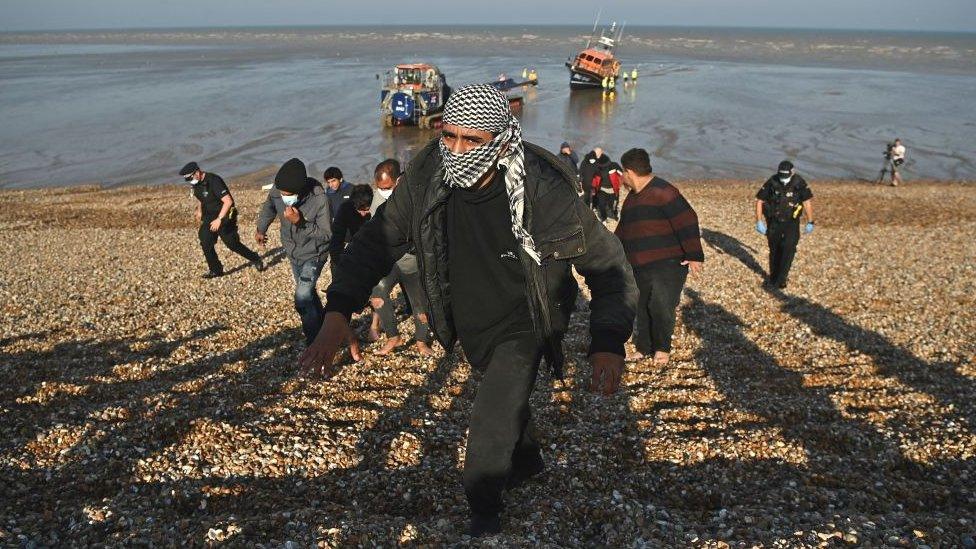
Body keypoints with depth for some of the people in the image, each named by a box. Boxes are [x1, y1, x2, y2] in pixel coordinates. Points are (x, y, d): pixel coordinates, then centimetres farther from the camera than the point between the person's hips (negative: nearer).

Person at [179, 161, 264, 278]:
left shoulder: (213, 181, -27)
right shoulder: (196, 183, 0)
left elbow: (228, 201, -32)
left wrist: (219, 219, -34)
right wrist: (199, 211, 27)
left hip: (224, 217, -7)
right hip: (209, 217, 8)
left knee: (233, 244, 0)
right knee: (206, 243, -4)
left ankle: (256, 259, 20)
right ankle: (215, 270, 8)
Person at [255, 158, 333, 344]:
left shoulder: (319, 199, -31)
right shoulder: (276, 191, -17)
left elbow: (326, 234, -24)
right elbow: (268, 207, 8)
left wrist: (300, 222, -35)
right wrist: (260, 229, 24)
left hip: (313, 254, -6)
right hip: (293, 252, 6)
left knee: (302, 299, -18)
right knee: (309, 294, 19)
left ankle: (315, 341, -7)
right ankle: (321, 331, 36)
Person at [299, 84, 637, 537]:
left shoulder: (543, 193, -32)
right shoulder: (426, 176, -22)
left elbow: (609, 266, -23)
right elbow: (378, 240, -13)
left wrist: (608, 343, -37)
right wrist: (337, 314, -27)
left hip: (523, 324, -4)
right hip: (470, 325, 5)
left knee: (492, 419, -16)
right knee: (505, 395, 26)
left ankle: (484, 513, 14)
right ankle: (527, 461, 58)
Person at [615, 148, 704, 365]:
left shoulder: (662, 192, -15)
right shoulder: (632, 197, 16)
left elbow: (687, 221, -19)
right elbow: (623, 230, 28)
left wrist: (694, 256, -20)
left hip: (667, 265, -9)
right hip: (639, 266, 9)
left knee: (661, 308, -8)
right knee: (641, 308, 11)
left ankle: (662, 348, 12)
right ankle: (643, 348, 25)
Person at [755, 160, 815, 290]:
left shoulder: (799, 183, -14)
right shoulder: (771, 183, -13)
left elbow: (807, 202, -6)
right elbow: (759, 201, -7)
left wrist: (810, 222, -5)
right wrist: (759, 222, -13)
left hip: (791, 223, -1)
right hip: (774, 222, 1)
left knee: (788, 250, -11)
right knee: (774, 251, 11)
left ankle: (781, 279, -2)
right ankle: (773, 277, 28)